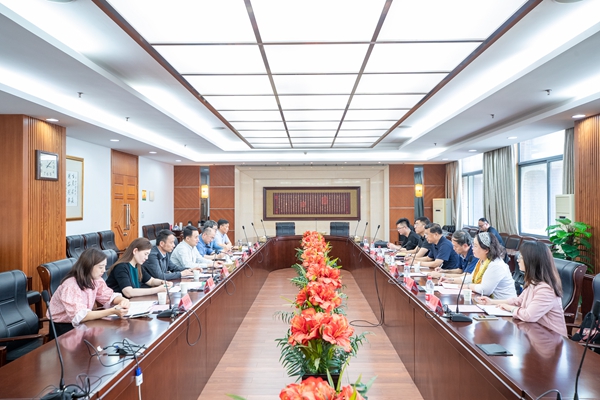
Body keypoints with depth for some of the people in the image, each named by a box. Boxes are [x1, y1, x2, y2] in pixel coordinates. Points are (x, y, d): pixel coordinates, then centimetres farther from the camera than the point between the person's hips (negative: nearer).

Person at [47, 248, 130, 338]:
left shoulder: (96, 279, -4)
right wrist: (112, 311, -42)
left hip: (82, 324, 7)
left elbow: (109, 296, 2)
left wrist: (123, 300, -21)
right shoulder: (70, 286, -27)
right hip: (63, 328, -7)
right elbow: (80, 316, -35)